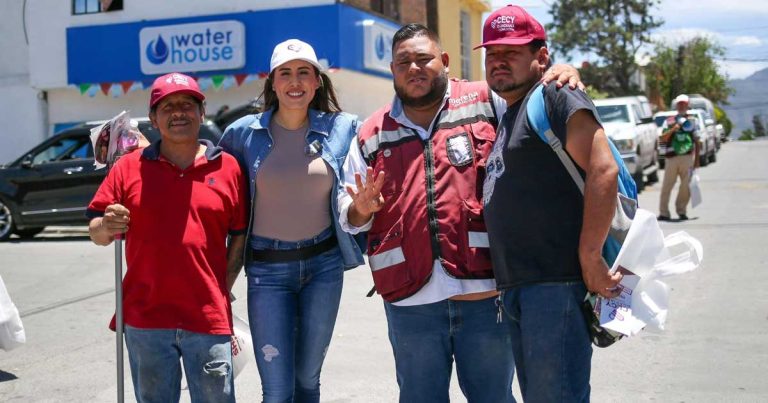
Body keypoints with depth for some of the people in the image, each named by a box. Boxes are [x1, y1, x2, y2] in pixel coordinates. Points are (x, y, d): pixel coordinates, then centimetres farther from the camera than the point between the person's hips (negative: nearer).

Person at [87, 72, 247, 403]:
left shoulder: (228, 167, 4)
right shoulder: (129, 167, 6)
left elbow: (240, 236, 7)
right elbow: (95, 232, 7)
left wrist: (224, 289, 0)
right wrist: (106, 228, -15)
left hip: (209, 318, -1)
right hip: (145, 318, 1)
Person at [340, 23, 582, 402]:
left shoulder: (486, 101, 3)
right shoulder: (371, 136, 11)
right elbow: (348, 215, 15)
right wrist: (361, 208, -8)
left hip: (486, 292, -2)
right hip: (411, 302, 2)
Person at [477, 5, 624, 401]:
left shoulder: (556, 97, -6)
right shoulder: (506, 116, 22)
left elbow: (604, 170, -17)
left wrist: (590, 258, -20)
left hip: (556, 282, -9)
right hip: (514, 287, 9)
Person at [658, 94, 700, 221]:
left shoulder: (692, 121, 12)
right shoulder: (669, 122, 8)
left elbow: (696, 142, 12)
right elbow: (662, 139, 0)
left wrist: (696, 159, 8)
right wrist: (672, 130, -15)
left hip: (687, 157, 1)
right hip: (671, 157, -1)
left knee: (686, 185, 0)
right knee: (667, 185, -2)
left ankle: (681, 210, 12)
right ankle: (663, 212, 1)